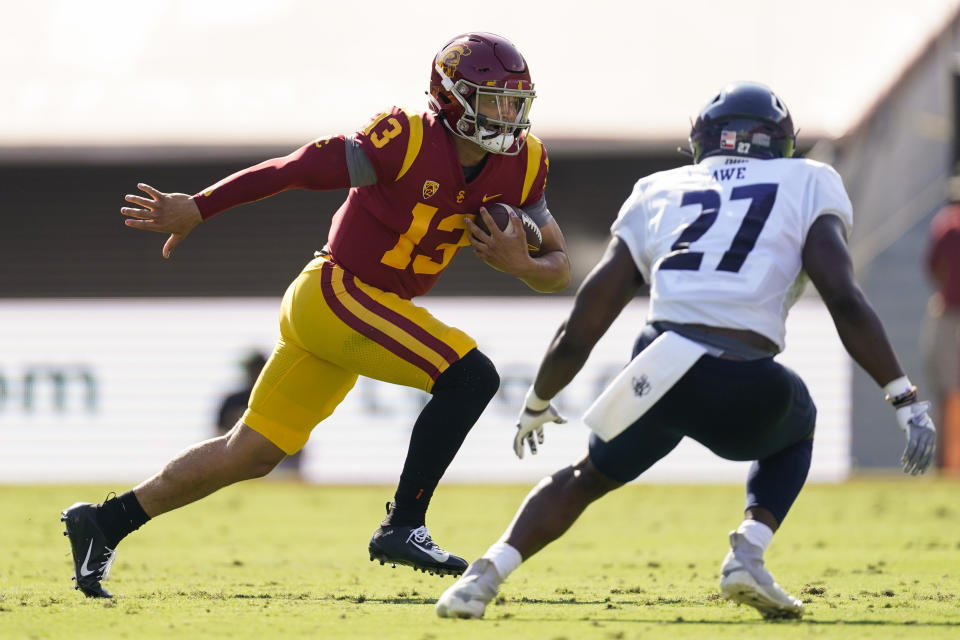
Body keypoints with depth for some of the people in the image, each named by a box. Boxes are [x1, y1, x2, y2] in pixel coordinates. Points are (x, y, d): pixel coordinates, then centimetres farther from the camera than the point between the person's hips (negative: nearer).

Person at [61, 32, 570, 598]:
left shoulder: (519, 165, 1)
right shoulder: (410, 142, -20)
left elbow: (559, 269, 6)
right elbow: (296, 169, -14)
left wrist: (519, 263, -18)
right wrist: (197, 209, -10)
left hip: (368, 309, 8)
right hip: (337, 292, -8)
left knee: (250, 455, 12)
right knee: (471, 377, -20)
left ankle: (106, 522, 22)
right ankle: (403, 526, -13)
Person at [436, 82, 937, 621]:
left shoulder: (657, 196, 23)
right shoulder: (807, 186, 17)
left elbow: (579, 332, 22)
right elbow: (846, 302, 1)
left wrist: (537, 403, 38)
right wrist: (906, 399, 2)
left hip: (663, 370, 2)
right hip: (749, 392, -2)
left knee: (589, 476, 31)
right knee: (795, 426, 35)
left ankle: (487, 574, 11)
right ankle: (749, 552, 11)